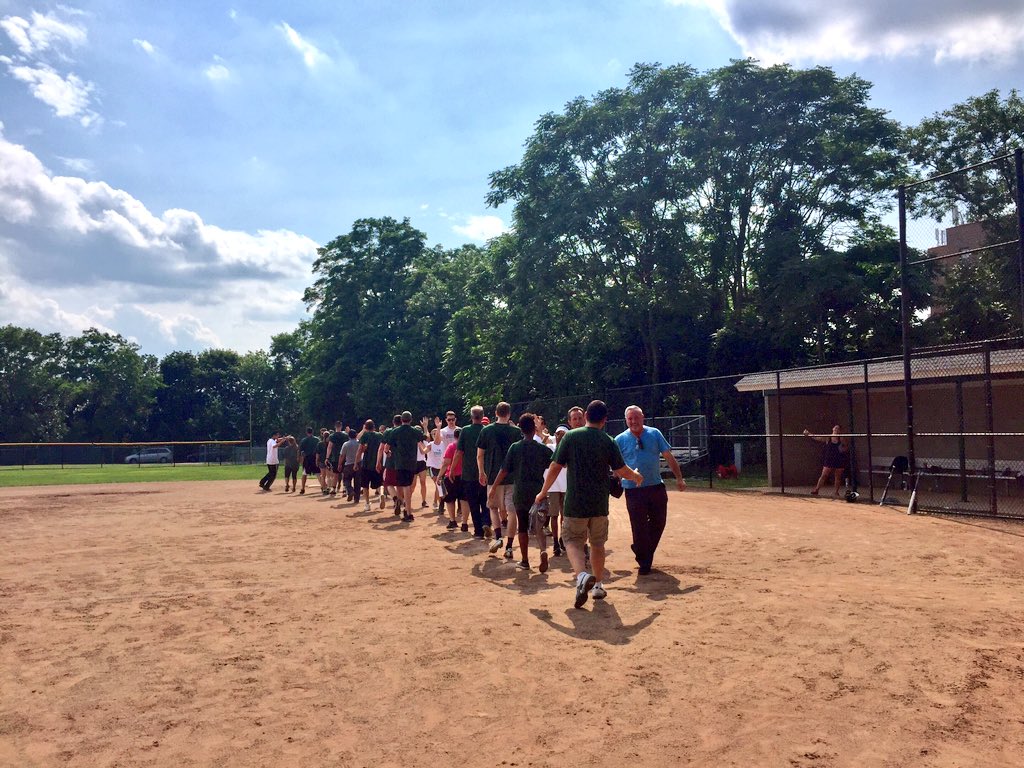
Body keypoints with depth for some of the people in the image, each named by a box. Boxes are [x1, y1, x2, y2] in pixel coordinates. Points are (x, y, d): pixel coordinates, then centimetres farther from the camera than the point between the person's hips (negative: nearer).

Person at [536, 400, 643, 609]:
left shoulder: (570, 437, -5)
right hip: (599, 504, 2)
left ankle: (582, 575, -19)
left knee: (572, 541, 7)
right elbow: (622, 471, -1)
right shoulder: (608, 442, -3)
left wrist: (543, 492, 8)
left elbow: (555, 467, -4)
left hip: (575, 503, -2)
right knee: (597, 544, 19)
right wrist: (637, 477, 21)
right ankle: (598, 585, 25)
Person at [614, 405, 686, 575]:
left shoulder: (655, 434, 4)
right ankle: (644, 562, 19)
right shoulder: (620, 440, 0)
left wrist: (679, 478, 0)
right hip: (633, 490, -2)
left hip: (657, 488, 3)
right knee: (639, 527, 1)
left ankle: (642, 551, 33)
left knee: (659, 523, 10)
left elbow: (668, 457, 6)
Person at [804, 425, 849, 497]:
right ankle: (816, 490, 2)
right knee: (823, 475, 0)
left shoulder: (842, 439, -1)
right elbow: (817, 438, -9)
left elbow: (847, 448, 7)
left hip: (839, 461, 0)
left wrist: (844, 449, -16)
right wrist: (808, 434, -21)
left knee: (838, 477, 7)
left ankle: (836, 492, 18)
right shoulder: (827, 438, -1)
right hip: (829, 460, 0)